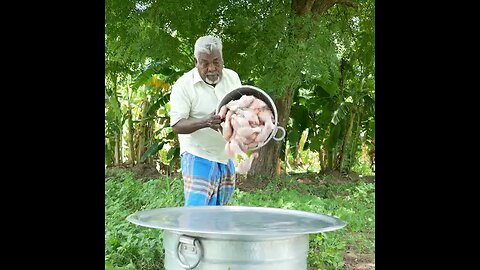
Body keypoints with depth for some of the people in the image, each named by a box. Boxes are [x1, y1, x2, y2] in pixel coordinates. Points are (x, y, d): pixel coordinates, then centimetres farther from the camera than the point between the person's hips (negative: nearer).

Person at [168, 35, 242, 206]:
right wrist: (206, 122, -35)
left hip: (227, 155, 6)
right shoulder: (183, 85, -14)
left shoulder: (232, 77, 3)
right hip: (199, 155, -6)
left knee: (217, 210, 15)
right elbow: (176, 125, -17)